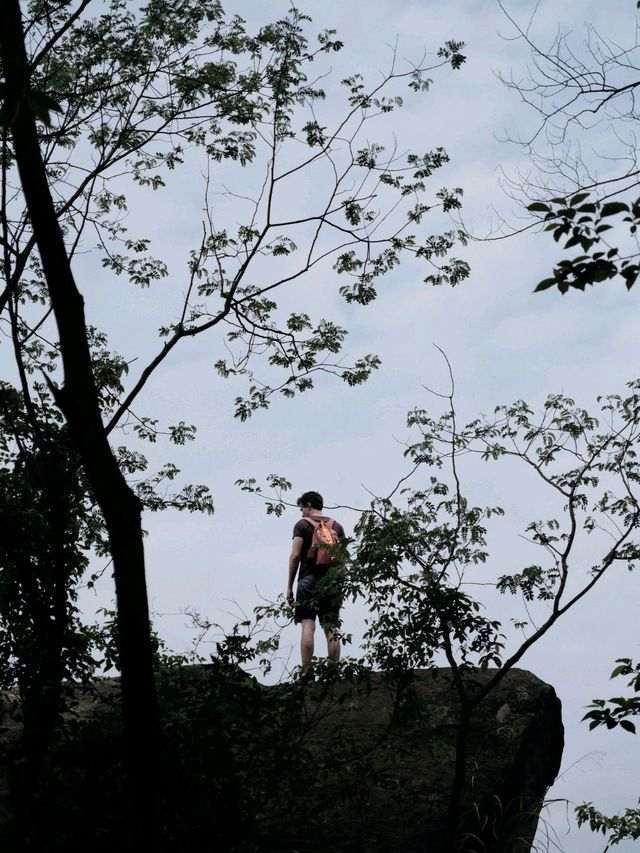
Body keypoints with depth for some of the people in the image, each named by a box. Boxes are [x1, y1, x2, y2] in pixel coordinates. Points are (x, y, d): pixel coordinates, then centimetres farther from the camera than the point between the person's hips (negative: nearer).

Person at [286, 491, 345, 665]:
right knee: (332, 629, 3)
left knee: (308, 626, -8)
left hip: (309, 580, -4)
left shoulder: (302, 525, 2)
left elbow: (295, 555, -5)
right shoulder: (337, 526, 14)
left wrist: (290, 586, 0)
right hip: (332, 582, 4)